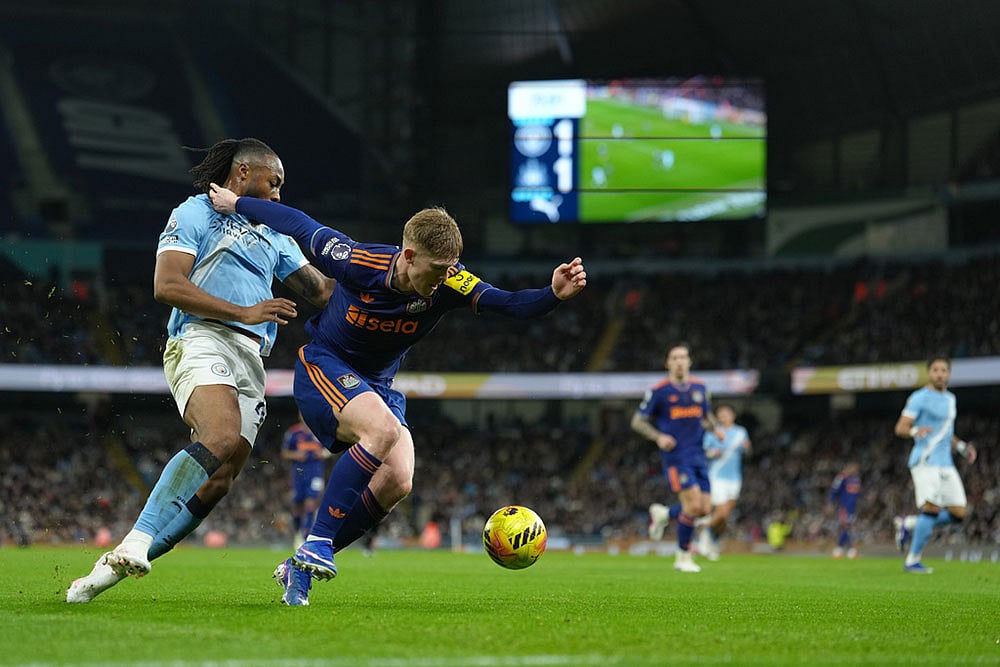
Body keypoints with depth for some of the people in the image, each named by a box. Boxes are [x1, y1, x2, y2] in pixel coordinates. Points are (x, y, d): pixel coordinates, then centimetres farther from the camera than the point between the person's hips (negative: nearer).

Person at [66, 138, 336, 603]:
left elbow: (321, 291, 31)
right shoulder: (194, 213, 8)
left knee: (217, 483, -11)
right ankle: (134, 544, -39)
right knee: (221, 440, -34)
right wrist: (245, 312, -10)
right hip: (203, 342, -7)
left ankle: (116, 566, -8)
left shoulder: (273, 236, 31)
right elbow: (167, 286, -5)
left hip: (251, 363, 7)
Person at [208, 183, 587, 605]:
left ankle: (300, 567, -2)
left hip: (377, 385, 5)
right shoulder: (358, 262, -24)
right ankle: (316, 545, -28)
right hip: (323, 366, -5)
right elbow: (298, 225, -10)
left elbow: (508, 304, -29)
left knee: (397, 481, -16)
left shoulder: (448, 283, -18)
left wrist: (555, 294, -49)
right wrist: (234, 203, 0)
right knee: (384, 429, -34)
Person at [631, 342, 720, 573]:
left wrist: (715, 428, 2)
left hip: (698, 455, 6)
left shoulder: (699, 387, 10)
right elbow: (638, 421, 0)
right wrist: (659, 437, -15)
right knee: (693, 503, -17)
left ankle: (663, 514, 29)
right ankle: (683, 557, -1)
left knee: (704, 508, 0)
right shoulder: (659, 391, -5)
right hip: (675, 456, -6)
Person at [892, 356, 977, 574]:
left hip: (946, 464, 8)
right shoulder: (920, 398, -5)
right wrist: (915, 431, -31)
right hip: (925, 461, -8)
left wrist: (961, 447, 19)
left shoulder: (950, 399, 19)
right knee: (932, 507, -18)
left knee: (958, 513, 1)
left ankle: (907, 525, 16)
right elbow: (900, 427, -11)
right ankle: (913, 561, -11)